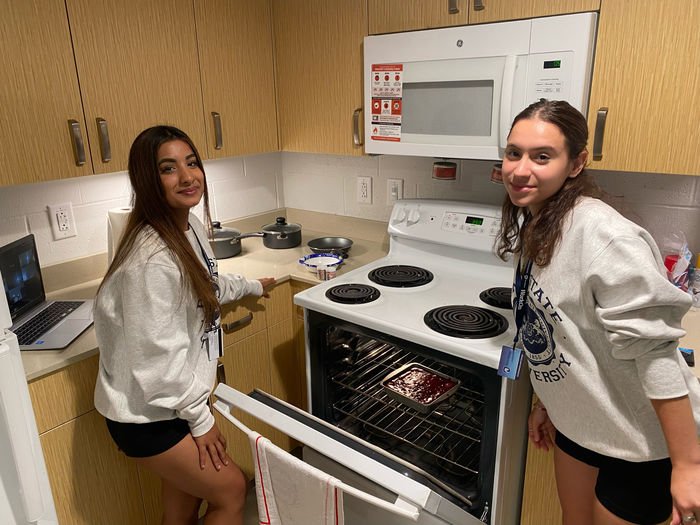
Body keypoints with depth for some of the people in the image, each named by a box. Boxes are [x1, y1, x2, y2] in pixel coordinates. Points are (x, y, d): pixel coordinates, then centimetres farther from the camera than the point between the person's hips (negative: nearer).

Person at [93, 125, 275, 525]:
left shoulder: (191, 226, -1)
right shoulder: (152, 259, -30)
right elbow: (157, 359, -26)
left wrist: (250, 286, 33)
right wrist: (201, 419, -15)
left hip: (178, 398, 8)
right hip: (146, 413, -8)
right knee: (232, 490, 6)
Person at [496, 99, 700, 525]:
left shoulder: (605, 237, -28)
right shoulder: (531, 226, -1)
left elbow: (654, 352, -27)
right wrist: (545, 402, 13)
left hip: (641, 439, -7)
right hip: (577, 420, 8)